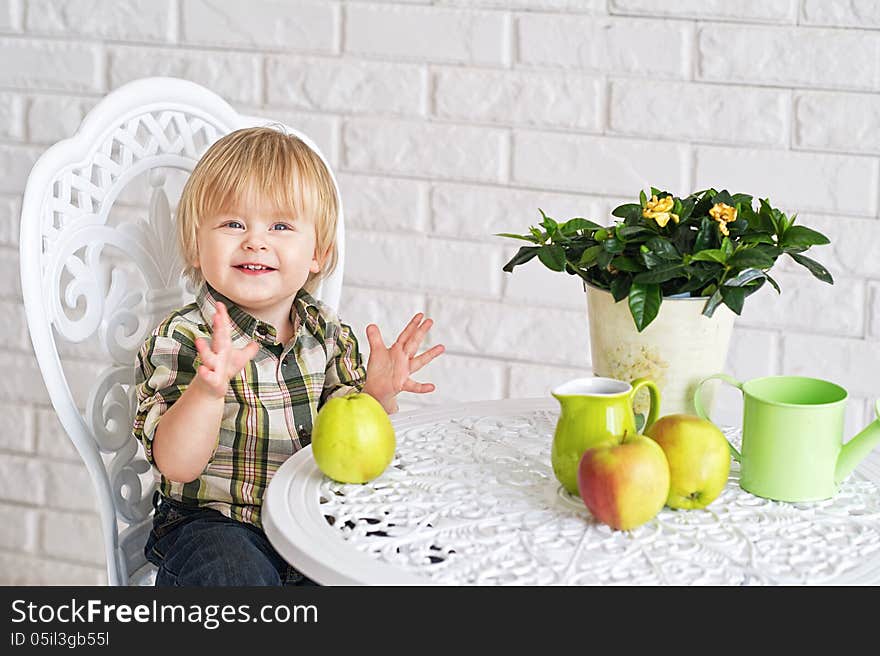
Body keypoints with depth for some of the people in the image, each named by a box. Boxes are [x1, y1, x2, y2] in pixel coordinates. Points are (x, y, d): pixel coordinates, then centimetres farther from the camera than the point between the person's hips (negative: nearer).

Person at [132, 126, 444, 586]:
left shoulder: (329, 335, 4)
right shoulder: (181, 339, -12)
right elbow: (177, 464, -22)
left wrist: (378, 393, -12)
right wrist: (209, 388, -38)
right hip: (213, 523, -5)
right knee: (237, 573, -35)